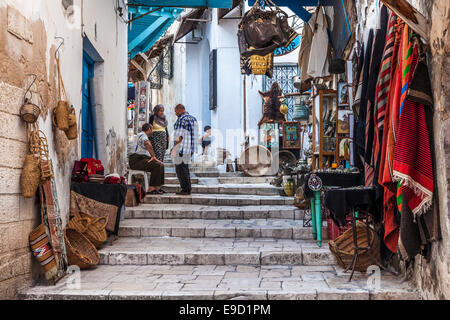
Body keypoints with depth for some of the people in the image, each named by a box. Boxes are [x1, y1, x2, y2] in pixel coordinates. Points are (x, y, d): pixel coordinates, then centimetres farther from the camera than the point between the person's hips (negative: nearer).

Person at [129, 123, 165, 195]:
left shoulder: (144, 135, 23)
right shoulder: (143, 135, -10)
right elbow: (148, 144, -31)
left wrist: (152, 157, 8)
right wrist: (153, 156, -25)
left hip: (142, 159, 11)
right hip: (136, 161, -11)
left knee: (161, 165, 8)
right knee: (156, 165, -25)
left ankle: (158, 187, 2)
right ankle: (151, 189, -26)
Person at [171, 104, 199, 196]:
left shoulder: (181, 119, -14)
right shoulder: (193, 118, 14)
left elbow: (179, 136, -18)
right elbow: (195, 135, 16)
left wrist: (174, 149, -13)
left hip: (182, 147, -9)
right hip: (190, 148, 9)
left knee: (180, 168, -1)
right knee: (185, 167, 18)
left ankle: (186, 190, 0)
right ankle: (188, 188, 20)